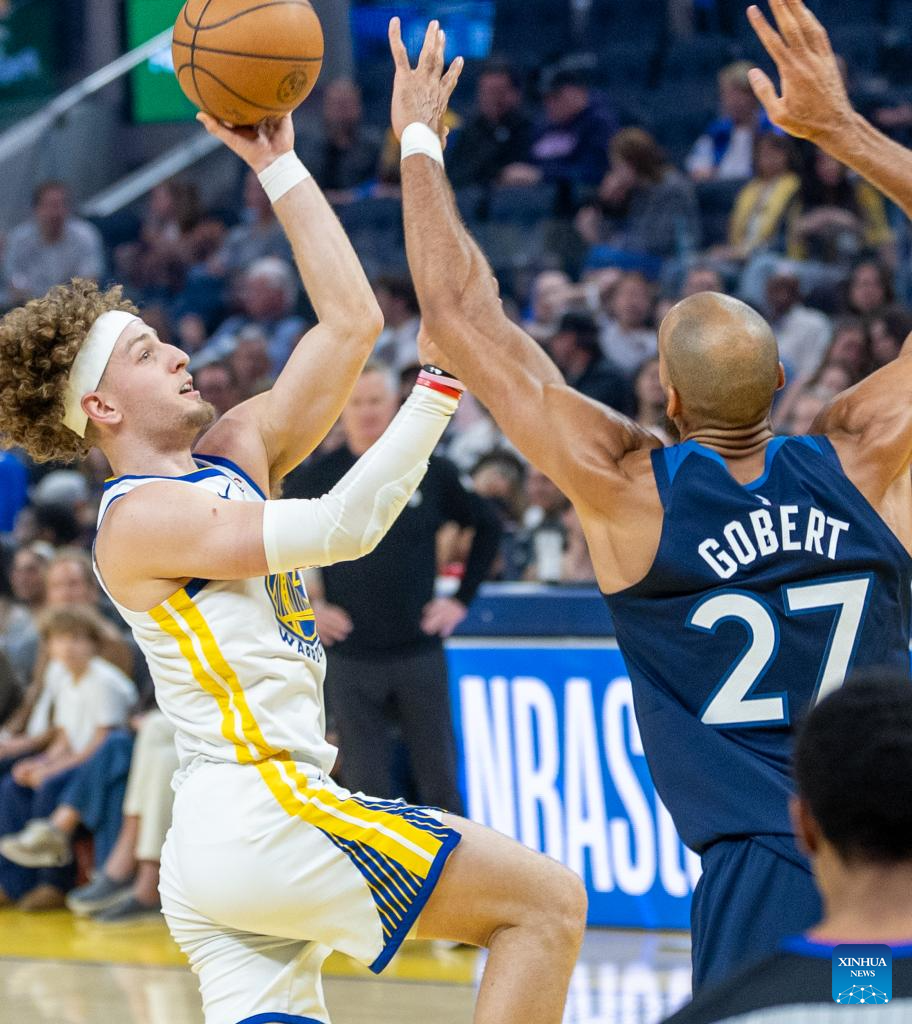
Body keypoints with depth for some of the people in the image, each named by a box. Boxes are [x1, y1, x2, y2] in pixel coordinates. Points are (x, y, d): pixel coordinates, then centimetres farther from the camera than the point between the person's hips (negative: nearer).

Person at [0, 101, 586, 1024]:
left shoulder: (235, 453, 16)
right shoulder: (140, 521, -8)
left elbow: (350, 320, 14)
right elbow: (342, 526, -17)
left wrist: (278, 166, 15)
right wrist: (441, 385, -16)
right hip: (260, 813, -9)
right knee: (547, 903, -7)